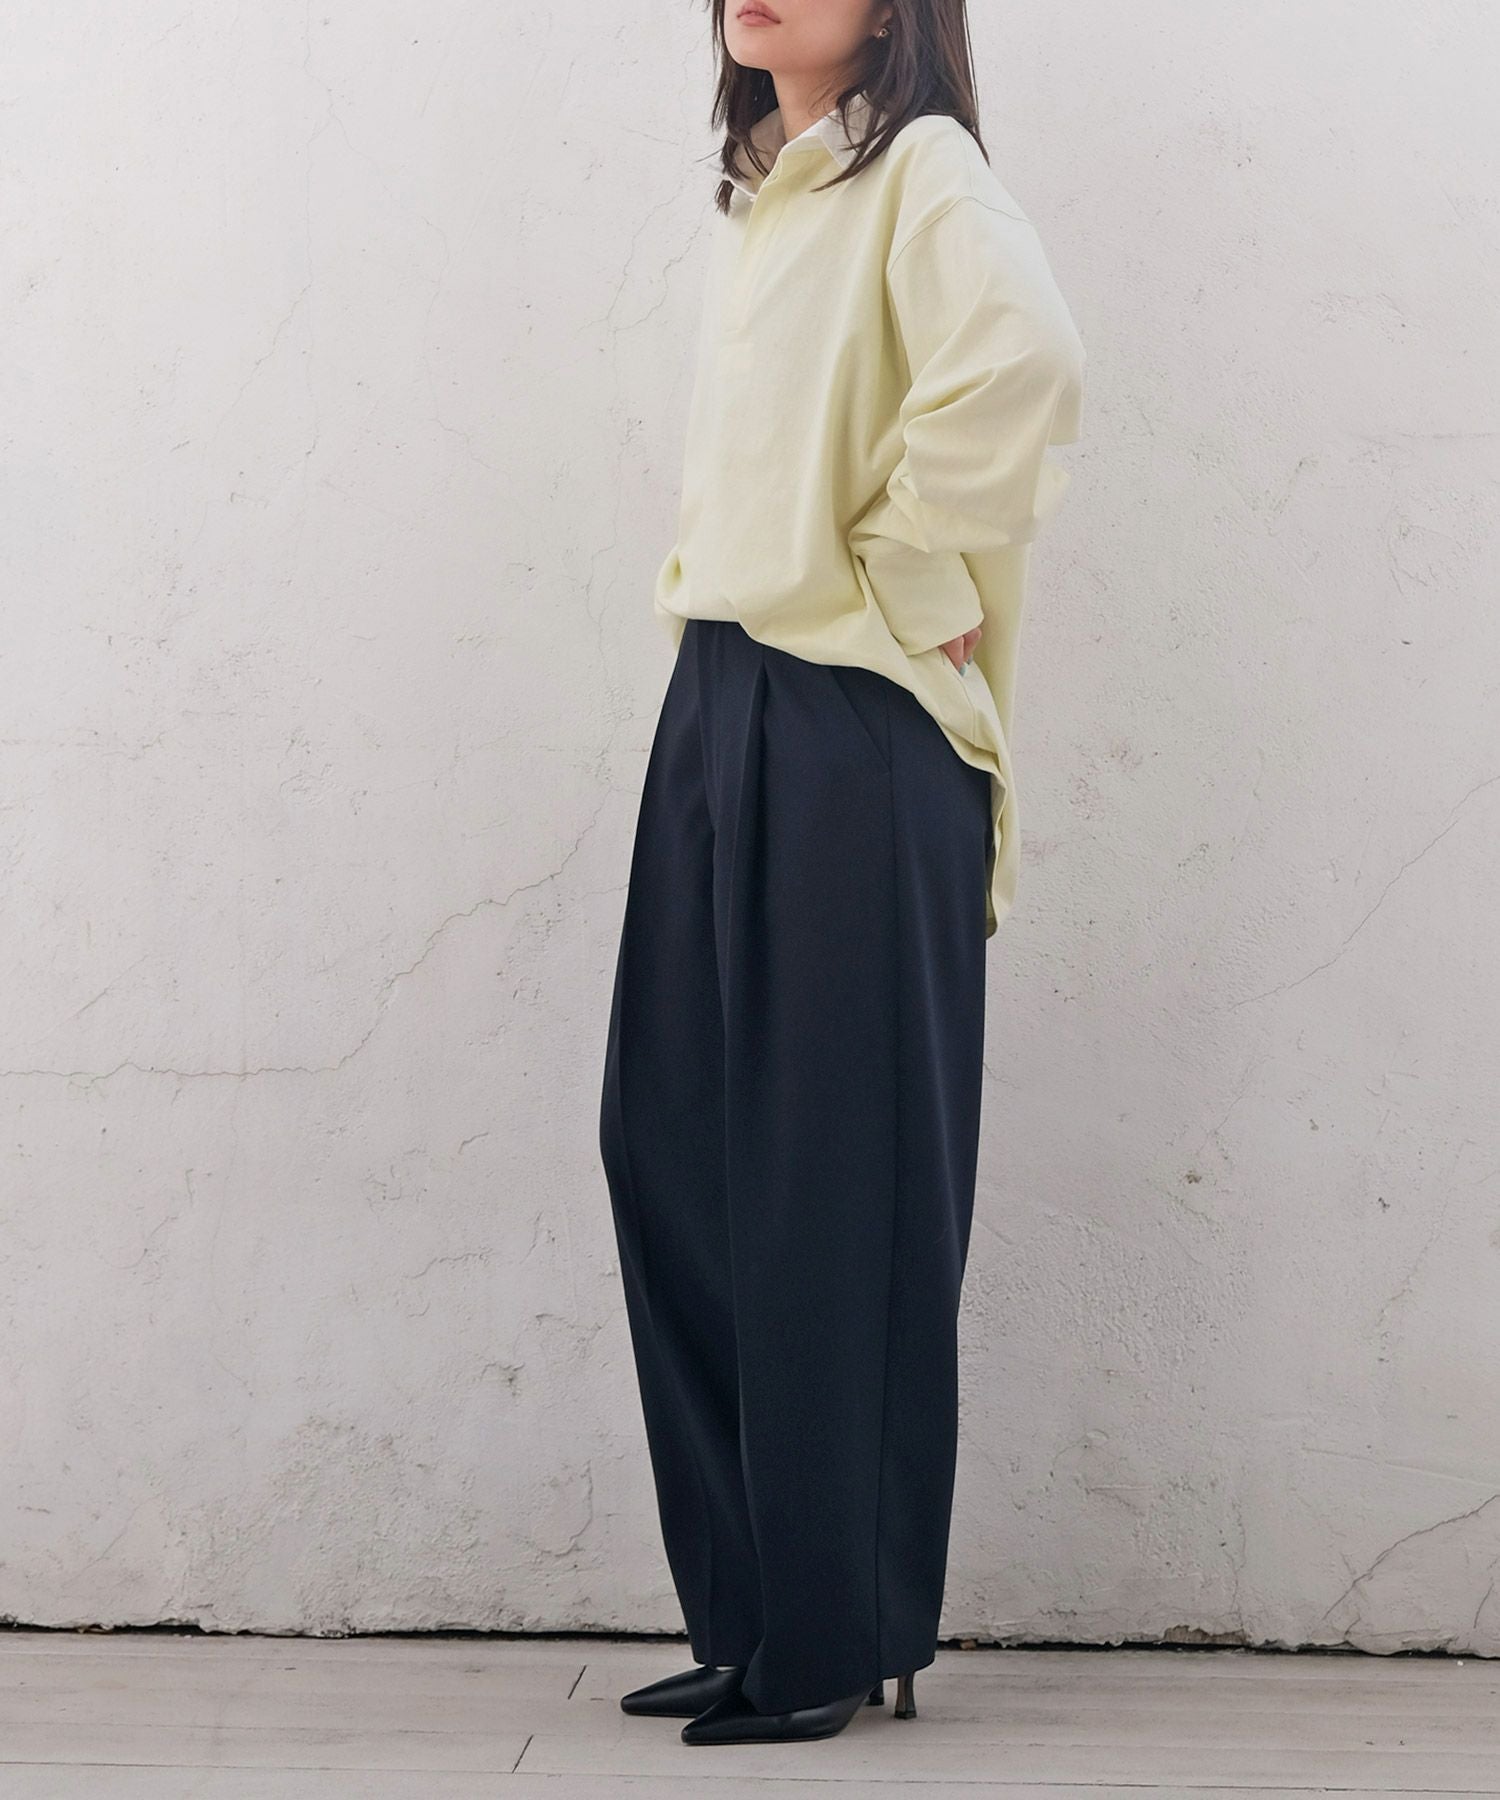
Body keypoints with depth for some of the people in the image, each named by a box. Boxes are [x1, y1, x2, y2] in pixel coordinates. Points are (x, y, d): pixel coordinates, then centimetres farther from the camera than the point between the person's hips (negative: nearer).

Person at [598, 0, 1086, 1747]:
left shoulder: (921, 173, -5)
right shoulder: (760, 202, 19)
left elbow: (1021, 361, -25)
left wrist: (907, 572, -16)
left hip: (854, 726, -8)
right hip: (720, 707, 8)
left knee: (835, 1176, -3)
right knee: (671, 1147, 7)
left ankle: (841, 1636, 9)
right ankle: (748, 1616, 18)